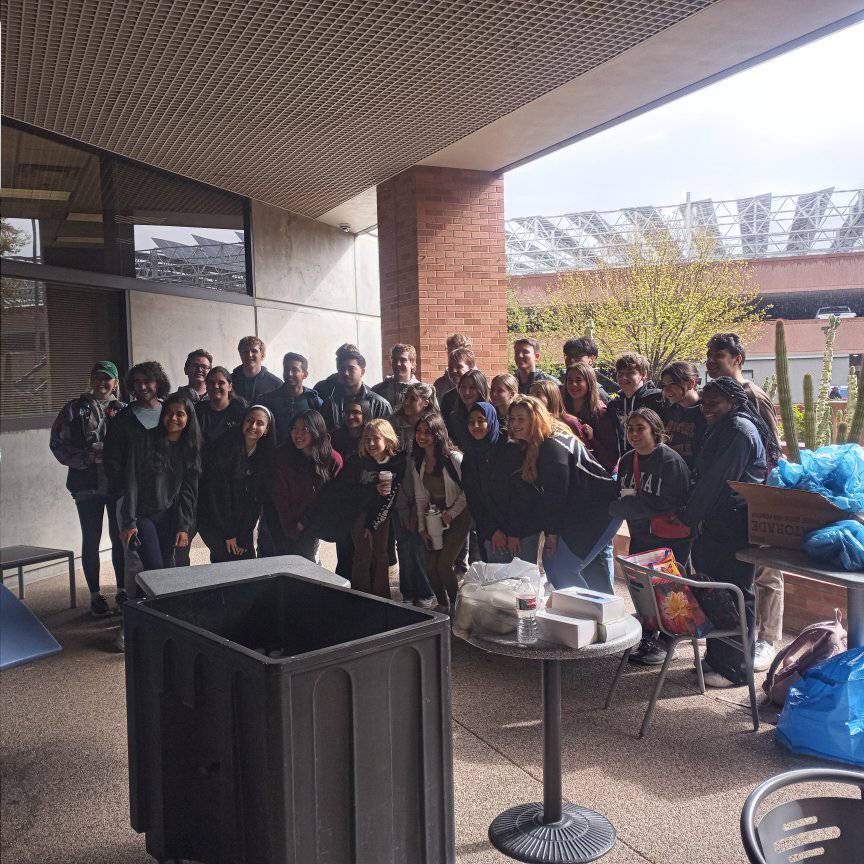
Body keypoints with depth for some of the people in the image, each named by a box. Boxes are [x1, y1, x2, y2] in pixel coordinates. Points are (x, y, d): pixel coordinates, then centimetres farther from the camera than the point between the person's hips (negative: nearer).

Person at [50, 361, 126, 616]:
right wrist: (88, 456, -15)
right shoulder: (75, 409, 4)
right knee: (91, 540, 4)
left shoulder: (123, 410, 9)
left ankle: (122, 590, 19)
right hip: (88, 485, -1)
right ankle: (95, 595, 14)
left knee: (119, 537, 6)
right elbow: (58, 444, -1)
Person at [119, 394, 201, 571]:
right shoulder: (144, 441, -6)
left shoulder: (191, 449, 5)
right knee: (155, 570, -13)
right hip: (143, 515, -3)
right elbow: (132, 483, -8)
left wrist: (184, 528, -4)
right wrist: (129, 523, -12)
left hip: (170, 519, 3)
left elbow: (189, 492, 3)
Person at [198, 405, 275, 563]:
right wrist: (228, 535, -15)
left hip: (242, 524, 5)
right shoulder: (225, 447, -15)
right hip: (212, 518, -5)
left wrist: (245, 537, -6)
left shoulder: (267, 454, 0)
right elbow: (216, 492, -15)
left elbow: (257, 499, -1)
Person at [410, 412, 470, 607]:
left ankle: (456, 605, 9)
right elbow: (420, 497, 6)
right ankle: (442, 606, 21)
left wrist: (451, 513, -15)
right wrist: (422, 526, 3)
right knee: (431, 567, -1)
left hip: (458, 517, -5)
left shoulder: (454, 458, -17)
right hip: (433, 517, 5)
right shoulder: (416, 461, 0)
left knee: (444, 564, -13)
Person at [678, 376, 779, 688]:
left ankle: (733, 669, 7)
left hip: (735, 527, -10)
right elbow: (705, 477, 19)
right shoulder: (722, 429, 18)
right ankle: (717, 657, 27)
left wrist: (688, 517, -11)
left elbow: (717, 480, -18)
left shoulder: (739, 430, -14)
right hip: (718, 524, 10)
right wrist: (692, 515, 12)